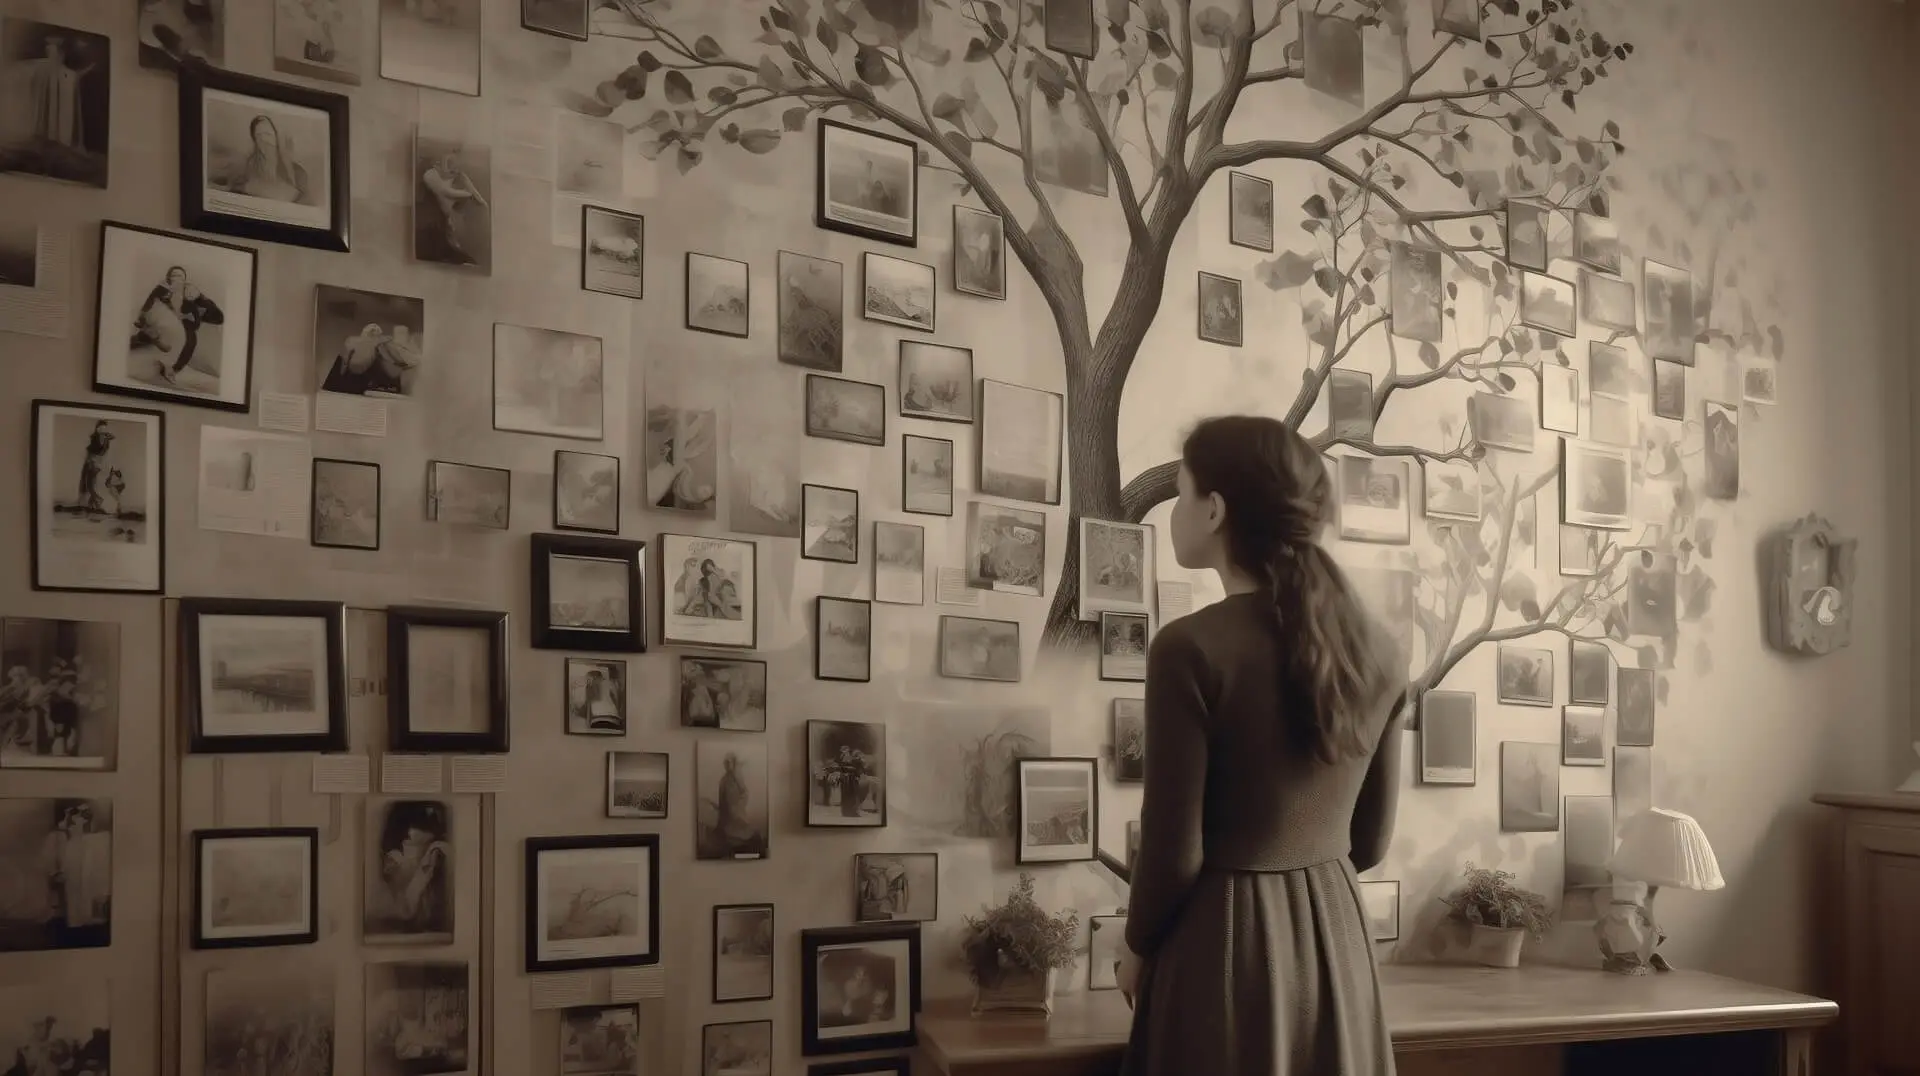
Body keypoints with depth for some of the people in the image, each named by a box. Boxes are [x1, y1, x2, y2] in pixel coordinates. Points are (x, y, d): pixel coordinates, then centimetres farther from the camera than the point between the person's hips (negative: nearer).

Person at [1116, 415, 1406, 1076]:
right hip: (1337, 934, 5)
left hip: (1224, 940, -5)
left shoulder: (1192, 648, -18)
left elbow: (1175, 851, -14)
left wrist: (1137, 946, 3)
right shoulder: (1380, 653, 0)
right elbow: (1369, 841, 8)